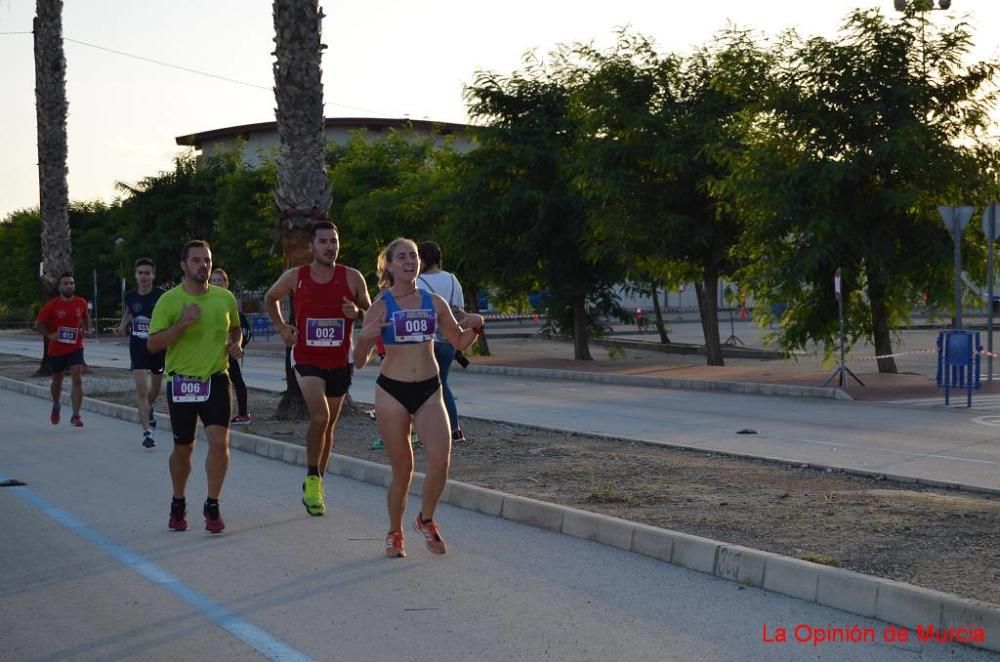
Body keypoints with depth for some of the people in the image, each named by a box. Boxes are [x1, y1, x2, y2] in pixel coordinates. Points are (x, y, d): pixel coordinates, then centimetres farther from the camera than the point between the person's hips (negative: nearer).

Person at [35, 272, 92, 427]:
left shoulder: (81, 303, -2)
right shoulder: (51, 305, -9)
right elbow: (38, 325, -2)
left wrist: (87, 329, 1)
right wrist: (50, 335, -18)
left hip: (75, 348, 0)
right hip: (56, 350, 0)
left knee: (77, 379, -16)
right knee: (57, 381, 16)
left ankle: (75, 416, -14)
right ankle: (56, 406, 46)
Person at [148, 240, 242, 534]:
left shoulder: (225, 298, 3)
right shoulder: (169, 300, -7)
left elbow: (235, 328, 22)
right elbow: (152, 344, -10)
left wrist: (236, 344, 0)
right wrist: (182, 323, -22)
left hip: (216, 379, 1)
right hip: (181, 381, -1)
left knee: (219, 441, -15)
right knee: (183, 449, 10)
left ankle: (212, 506, 0)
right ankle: (178, 504, 32)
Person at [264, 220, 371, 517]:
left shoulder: (352, 278, -5)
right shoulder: (294, 278, -5)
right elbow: (270, 298, 15)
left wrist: (356, 313, -16)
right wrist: (281, 327, 4)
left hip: (339, 362, 2)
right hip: (306, 359, -2)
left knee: (329, 425, 12)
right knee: (319, 417, -22)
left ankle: (315, 483, 28)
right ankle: (312, 478, -4)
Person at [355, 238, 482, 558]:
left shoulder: (434, 303, 6)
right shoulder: (381, 306, -3)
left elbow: (460, 342, 17)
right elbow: (360, 361, -3)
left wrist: (474, 327, -5)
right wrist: (365, 338, -24)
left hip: (429, 390, 2)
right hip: (392, 390, -2)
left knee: (440, 459, -16)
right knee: (402, 468, 3)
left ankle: (426, 520, 10)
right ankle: (394, 533, 24)